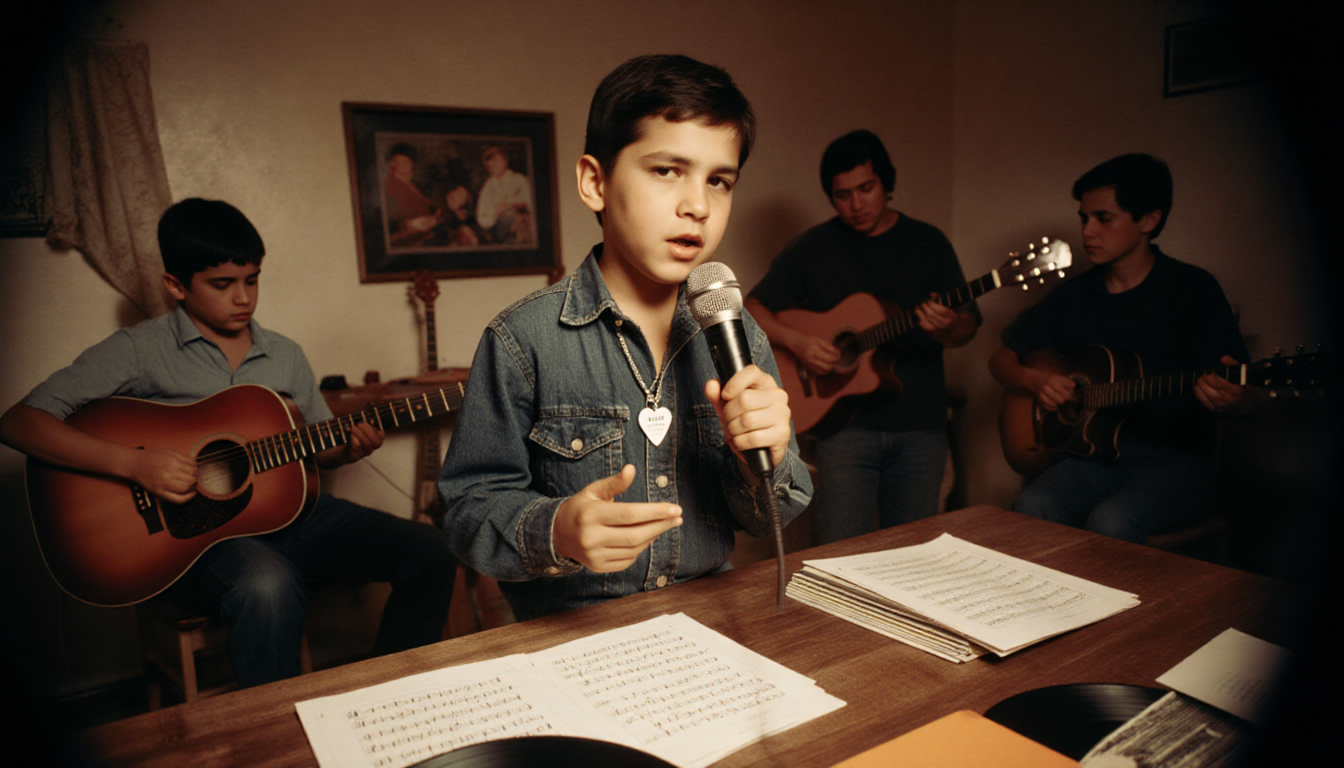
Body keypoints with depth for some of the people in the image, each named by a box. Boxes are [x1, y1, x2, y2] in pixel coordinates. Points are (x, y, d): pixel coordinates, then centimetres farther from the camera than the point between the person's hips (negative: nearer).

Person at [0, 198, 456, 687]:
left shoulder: (285, 356, 13)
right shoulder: (139, 350, -2)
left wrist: (349, 449, -3)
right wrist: (134, 463, -22)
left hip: (289, 510, 5)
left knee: (430, 553, -11)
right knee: (269, 584, -39)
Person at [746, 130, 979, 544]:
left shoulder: (928, 242, 7)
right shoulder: (812, 247, 4)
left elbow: (968, 325, 7)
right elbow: (754, 309, 5)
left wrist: (947, 328, -17)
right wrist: (795, 340, -13)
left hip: (921, 426, 2)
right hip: (844, 423, -1)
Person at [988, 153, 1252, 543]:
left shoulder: (1192, 289, -2)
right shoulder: (1073, 295, 10)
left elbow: (1243, 396, -7)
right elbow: (1002, 359, 16)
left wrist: (1228, 398, -32)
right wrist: (1034, 380, -7)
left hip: (1174, 460, -3)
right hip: (1093, 455, 3)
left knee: (1110, 523, -33)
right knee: (1030, 509, -28)